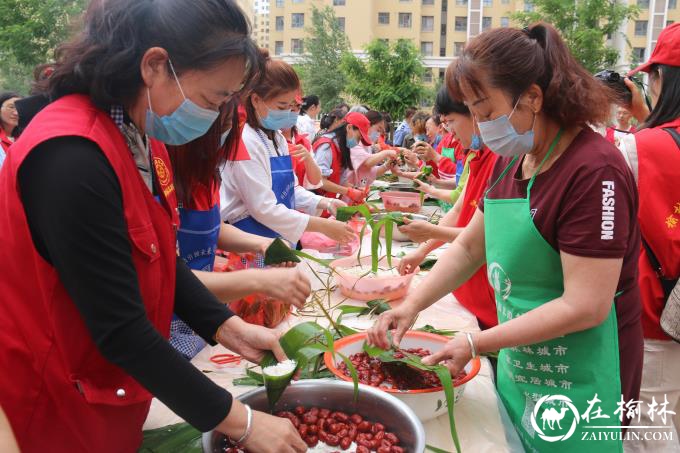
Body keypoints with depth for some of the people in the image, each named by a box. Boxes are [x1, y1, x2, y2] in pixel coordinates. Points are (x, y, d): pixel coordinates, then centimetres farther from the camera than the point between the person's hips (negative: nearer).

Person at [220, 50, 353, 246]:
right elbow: (263, 208, -22)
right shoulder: (245, 141, -18)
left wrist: (326, 203, 0)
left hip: (278, 239, 8)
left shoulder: (278, 139, 10)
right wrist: (323, 226, -20)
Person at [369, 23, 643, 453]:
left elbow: (584, 307, -25)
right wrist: (412, 305, -4)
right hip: (518, 364, 7)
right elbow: (468, 247, 8)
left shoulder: (594, 171, -23)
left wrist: (475, 344, -22)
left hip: (576, 382, -7)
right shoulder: (512, 161, 3)